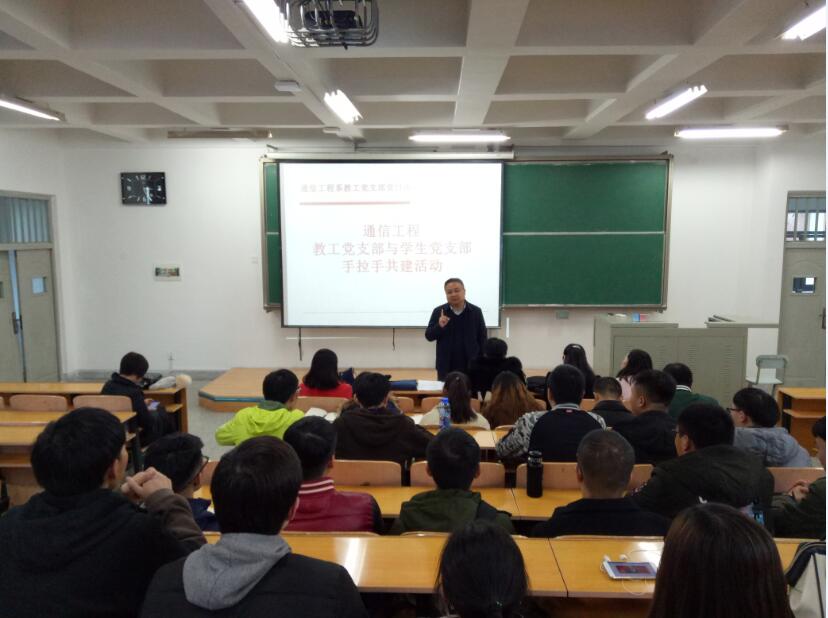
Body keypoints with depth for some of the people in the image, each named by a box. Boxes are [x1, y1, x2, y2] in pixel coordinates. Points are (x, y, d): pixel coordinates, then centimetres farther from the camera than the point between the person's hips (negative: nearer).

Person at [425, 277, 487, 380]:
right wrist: (439, 326, -19)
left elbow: (482, 338, 3)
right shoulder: (438, 312, -1)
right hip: (446, 367, 0)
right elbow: (429, 336, 0)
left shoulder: (476, 312, -1)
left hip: (471, 366, 0)